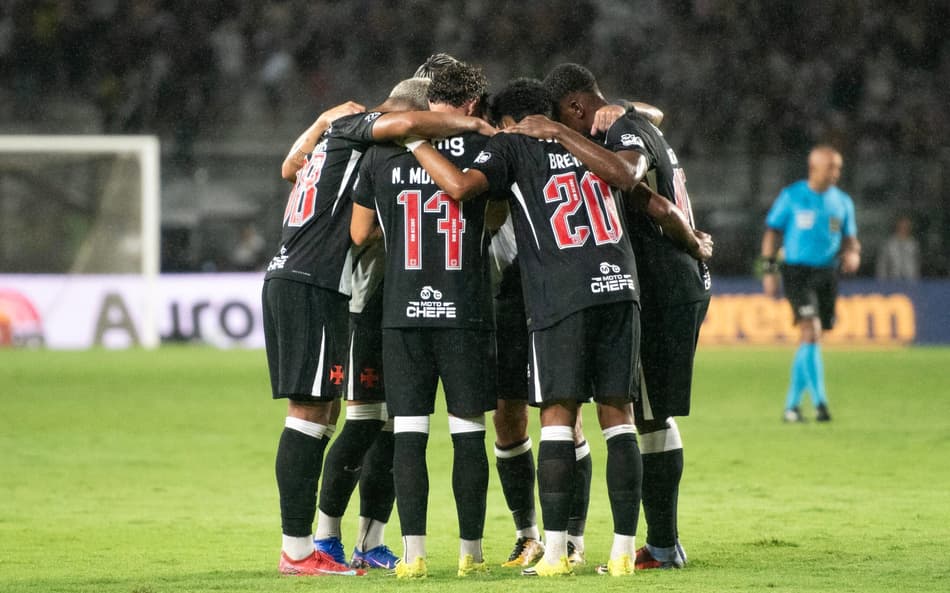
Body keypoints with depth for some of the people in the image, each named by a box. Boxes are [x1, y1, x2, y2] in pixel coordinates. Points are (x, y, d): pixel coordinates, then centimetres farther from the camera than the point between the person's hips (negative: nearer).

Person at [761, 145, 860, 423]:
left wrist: (852, 254, -6)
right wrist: (769, 271, -3)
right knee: (811, 332, -18)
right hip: (797, 272, -5)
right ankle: (819, 401, -21)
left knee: (810, 339, 7)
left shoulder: (842, 202, 10)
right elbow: (772, 233, 3)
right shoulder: (791, 196, -1)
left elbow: (849, 238, 17)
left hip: (827, 274, 5)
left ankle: (791, 404, 16)